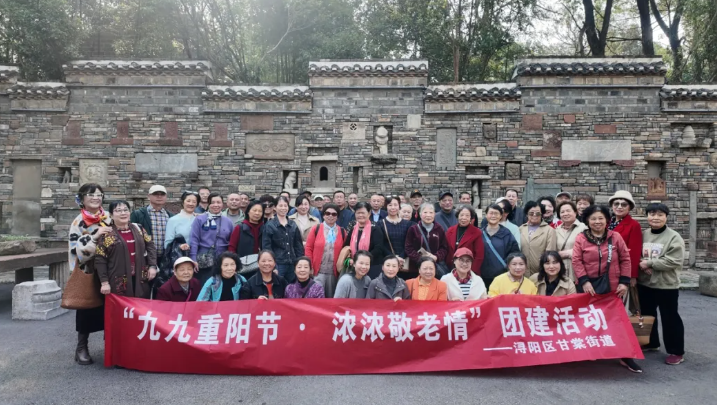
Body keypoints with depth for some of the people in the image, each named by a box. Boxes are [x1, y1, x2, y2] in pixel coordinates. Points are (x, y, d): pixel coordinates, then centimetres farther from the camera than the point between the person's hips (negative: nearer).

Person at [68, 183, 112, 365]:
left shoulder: (108, 218, 6)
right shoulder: (78, 222, -6)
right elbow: (76, 250, -15)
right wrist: (95, 236, -25)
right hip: (87, 274, -3)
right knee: (87, 309, 3)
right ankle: (81, 348, 16)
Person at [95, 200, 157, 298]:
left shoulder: (138, 229, 9)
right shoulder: (106, 233, -3)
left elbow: (150, 246, 12)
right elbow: (100, 260, -4)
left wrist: (152, 266, -1)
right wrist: (104, 282, -9)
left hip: (140, 279, 4)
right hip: (118, 282, -3)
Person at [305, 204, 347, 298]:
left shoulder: (342, 232, 6)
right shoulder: (316, 229, 0)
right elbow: (308, 248, 0)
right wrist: (309, 267, -5)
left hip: (334, 272, 3)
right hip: (318, 271, -2)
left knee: (331, 296, 11)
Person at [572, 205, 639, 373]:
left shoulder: (615, 237, 1)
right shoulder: (581, 238, -2)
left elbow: (625, 259, 2)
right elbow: (577, 261, -6)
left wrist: (624, 282, -4)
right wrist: (584, 281, -15)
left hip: (612, 286, 1)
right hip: (589, 285, 0)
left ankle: (625, 356, 18)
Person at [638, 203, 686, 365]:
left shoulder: (674, 237, -12)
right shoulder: (643, 235, 4)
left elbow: (674, 261, -20)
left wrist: (650, 263, -19)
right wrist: (642, 264, -14)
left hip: (666, 285, -5)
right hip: (644, 283, 6)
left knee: (669, 318, 4)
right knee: (647, 315, 18)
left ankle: (676, 351, 18)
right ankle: (651, 343, 37)